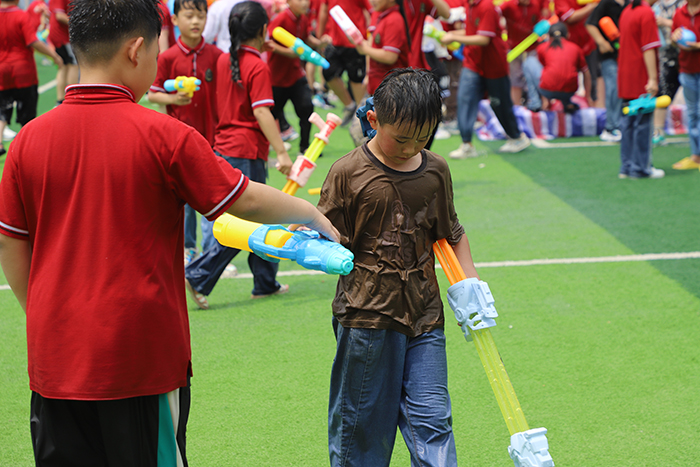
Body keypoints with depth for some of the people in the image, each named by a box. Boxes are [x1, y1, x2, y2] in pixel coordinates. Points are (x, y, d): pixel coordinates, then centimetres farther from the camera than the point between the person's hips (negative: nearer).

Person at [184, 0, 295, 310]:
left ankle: (266, 283, 23)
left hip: (224, 147, 9)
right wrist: (281, 152, -22)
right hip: (247, 153, -9)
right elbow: (261, 112, -21)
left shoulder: (224, 61, 8)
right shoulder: (258, 67, -14)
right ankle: (198, 277, -8)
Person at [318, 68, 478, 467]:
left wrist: (470, 285, 8)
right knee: (362, 422, 7)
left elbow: (452, 234, 18)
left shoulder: (436, 171, 5)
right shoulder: (348, 173, -8)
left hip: (425, 316, 3)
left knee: (431, 419, 0)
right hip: (367, 317, -3)